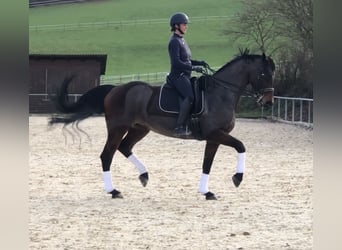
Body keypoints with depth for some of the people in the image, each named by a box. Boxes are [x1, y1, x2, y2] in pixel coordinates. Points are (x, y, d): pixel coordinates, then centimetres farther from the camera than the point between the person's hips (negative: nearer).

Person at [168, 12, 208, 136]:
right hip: (178, 76, -11)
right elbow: (176, 63, -21)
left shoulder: (181, 40, 19)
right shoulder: (174, 41, -11)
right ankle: (179, 127, -33)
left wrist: (199, 63, 11)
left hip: (185, 76, 11)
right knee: (190, 96, -30)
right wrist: (194, 68, -21)